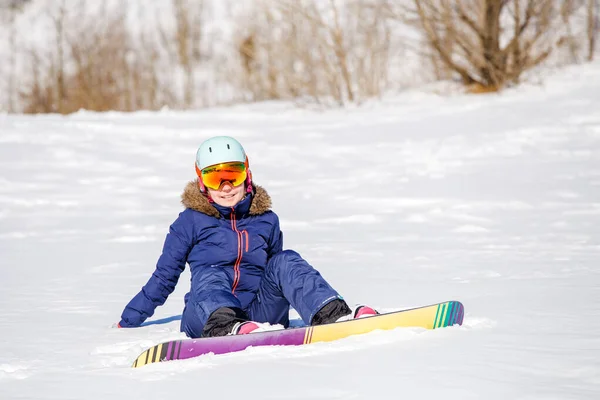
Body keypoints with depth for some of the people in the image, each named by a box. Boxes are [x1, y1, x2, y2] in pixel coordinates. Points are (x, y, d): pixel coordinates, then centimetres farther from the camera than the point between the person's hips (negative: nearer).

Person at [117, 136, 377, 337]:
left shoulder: (266, 221, 17)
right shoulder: (191, 222, 10)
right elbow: (163, 277, 15)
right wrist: (128, 321, 15)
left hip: (258, 315, 3)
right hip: (205, 319, -2)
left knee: (285, 261, -19)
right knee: (209, 274, -33)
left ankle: (332, 315, -43)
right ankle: (224, 326, -67)